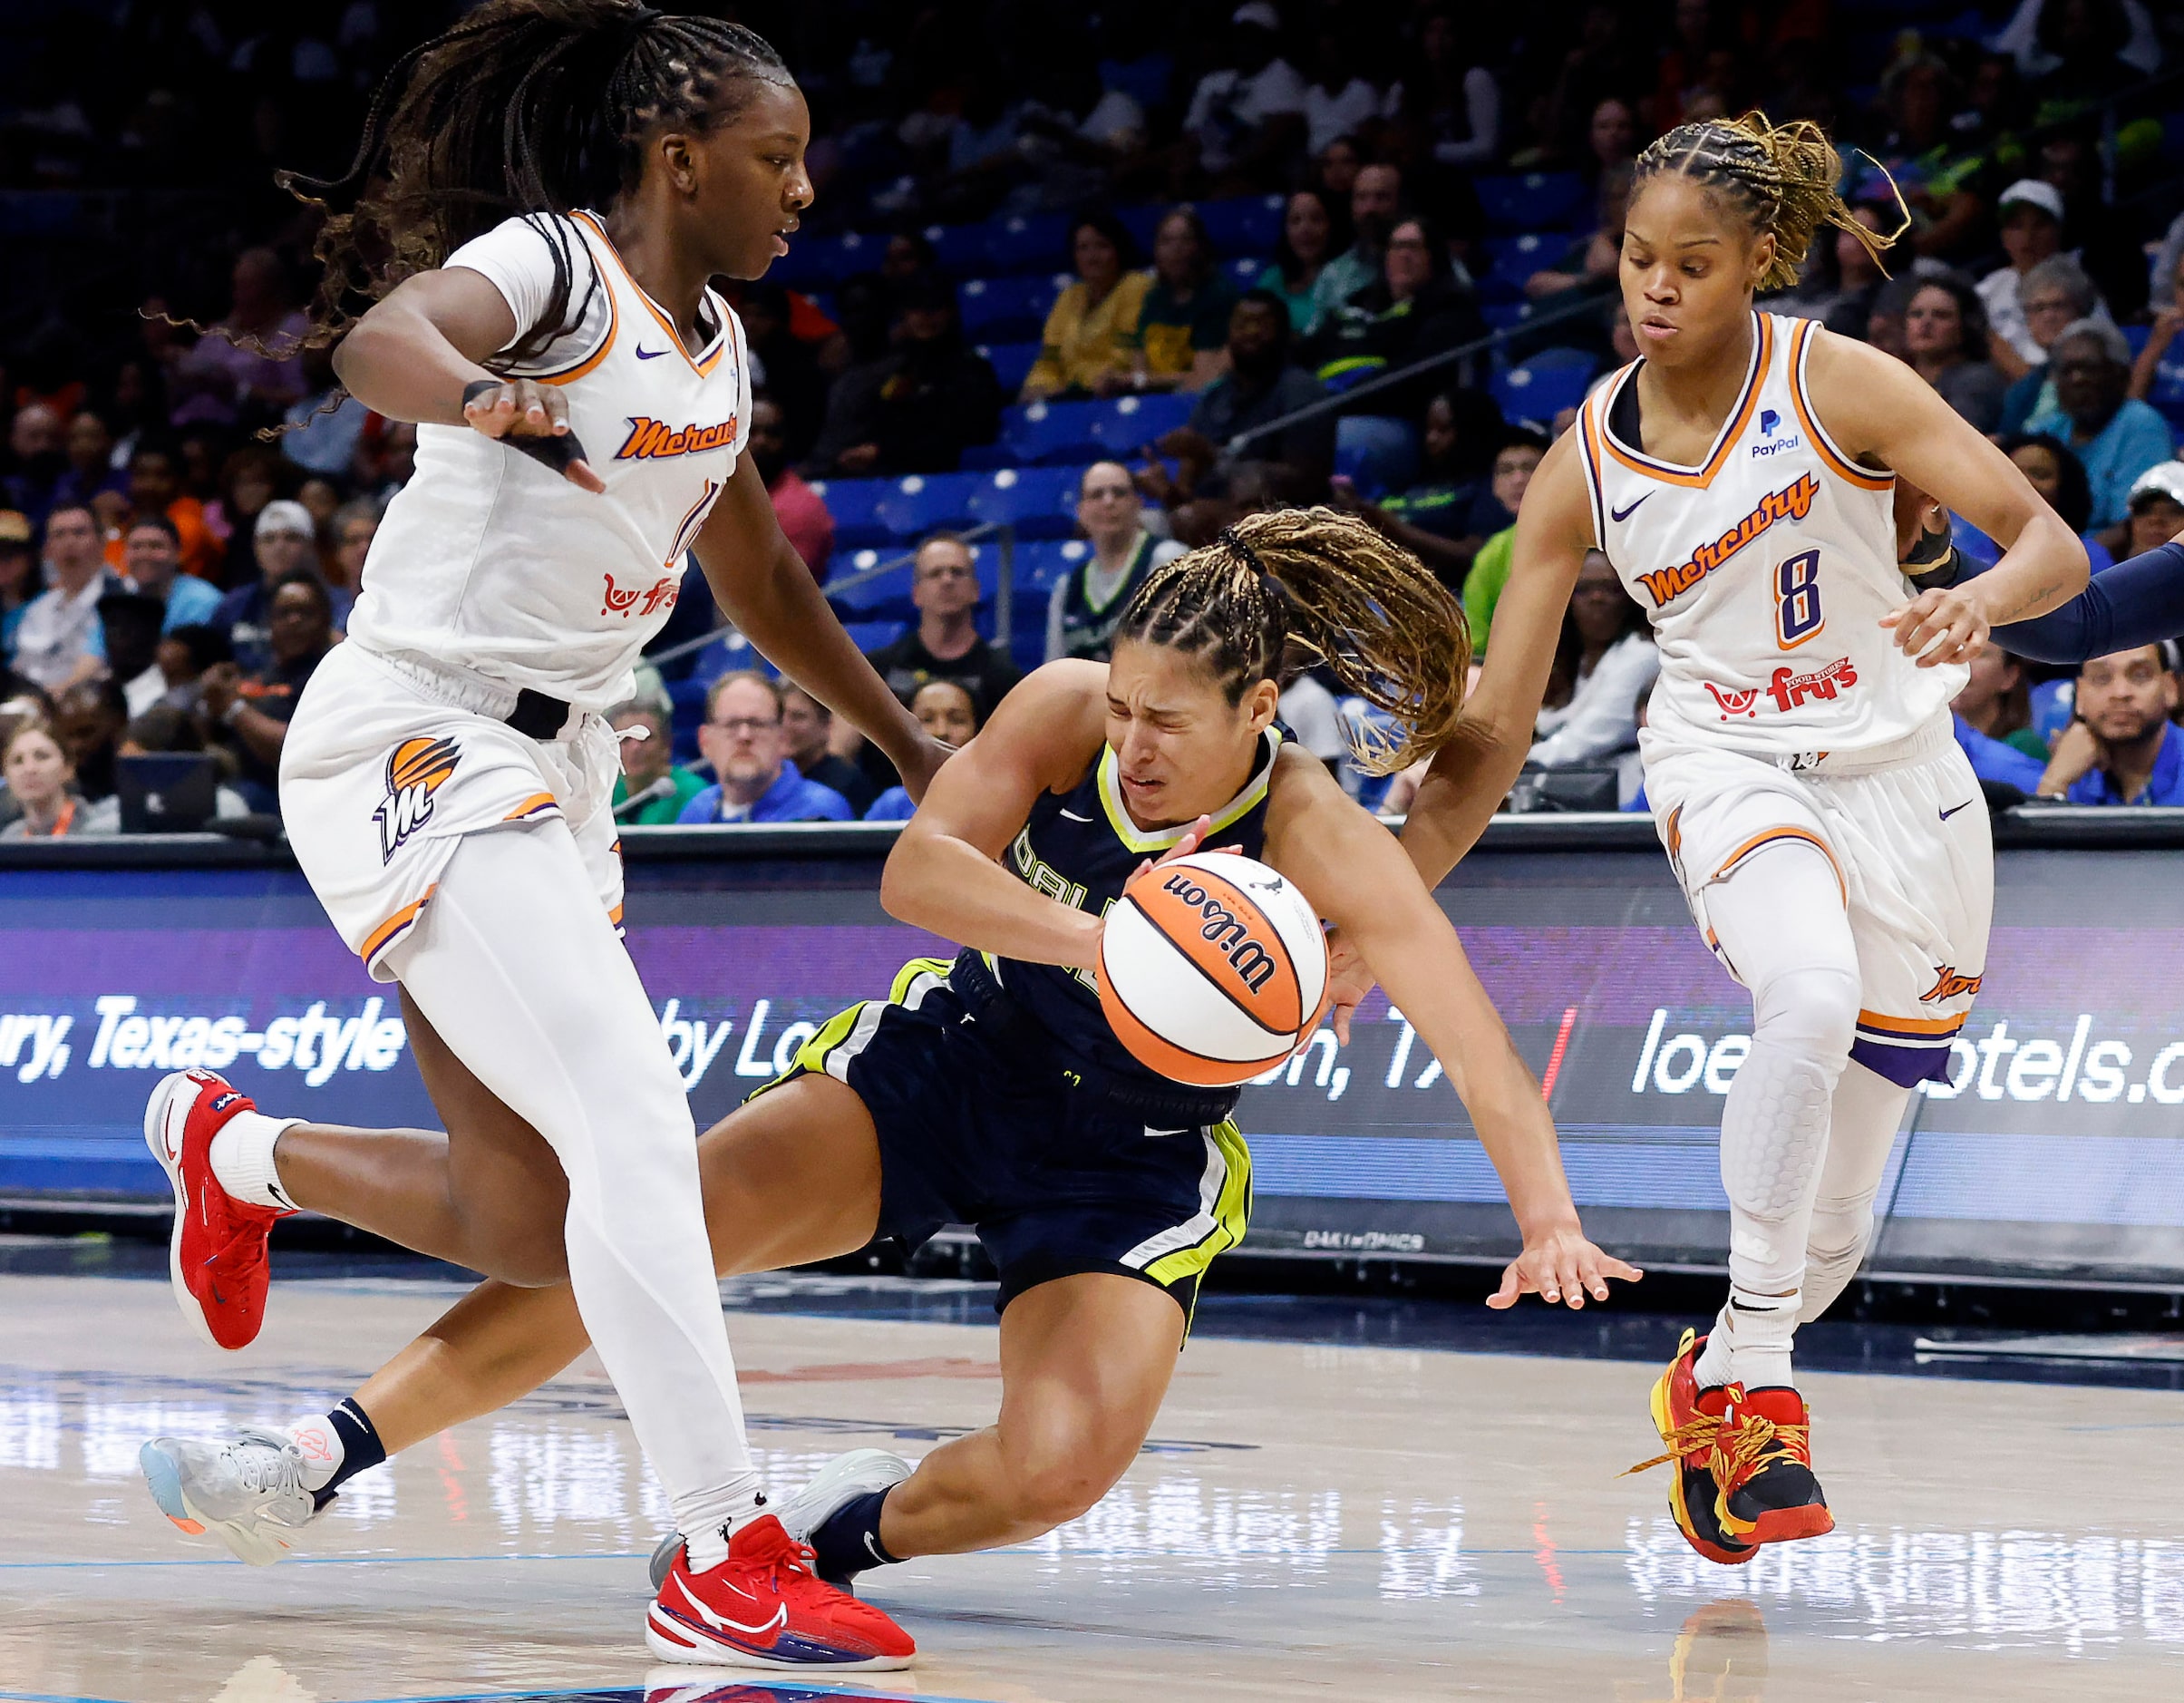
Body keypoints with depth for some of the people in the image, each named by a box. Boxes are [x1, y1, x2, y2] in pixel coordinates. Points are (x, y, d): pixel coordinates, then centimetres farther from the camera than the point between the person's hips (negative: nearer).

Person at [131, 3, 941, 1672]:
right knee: (637, 1125, -21)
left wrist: (913, 748, 34)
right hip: (413, 738, -9)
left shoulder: (718, 346, 14)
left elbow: (760, 579, 30)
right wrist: (480, 396, -57)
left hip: (557, 766, 9)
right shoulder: (550, 267, -12)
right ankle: (726, 1563, -22)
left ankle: (232, 1147, 35)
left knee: (527, 1231, 8)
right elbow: (383, 338, -35)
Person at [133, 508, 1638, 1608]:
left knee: (1060, 1467, -27)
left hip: (1136, 1165, -1)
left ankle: (855, 1525, 7)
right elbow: (915, 867, -28)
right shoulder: (1065, 714, -16)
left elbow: (1477, 1046, -30)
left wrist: (1549, 1221, -45)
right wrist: (1092, 942, -43)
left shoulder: (1323, 846, -23)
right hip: (955, 1055, 2)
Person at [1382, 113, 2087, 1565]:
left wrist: (1982, 600, -38)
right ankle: (1757, 1378, -26)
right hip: (1728, 764, 0)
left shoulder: (1836, 382, -11)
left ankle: (1714, 1384, 35)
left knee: (1833, 1235, 3)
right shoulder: (1584, 470, -5)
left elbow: (2055, 547, -15)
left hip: (1901, 783, 0)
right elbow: (1491, 740, -3)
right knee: (1812, 993, -37)